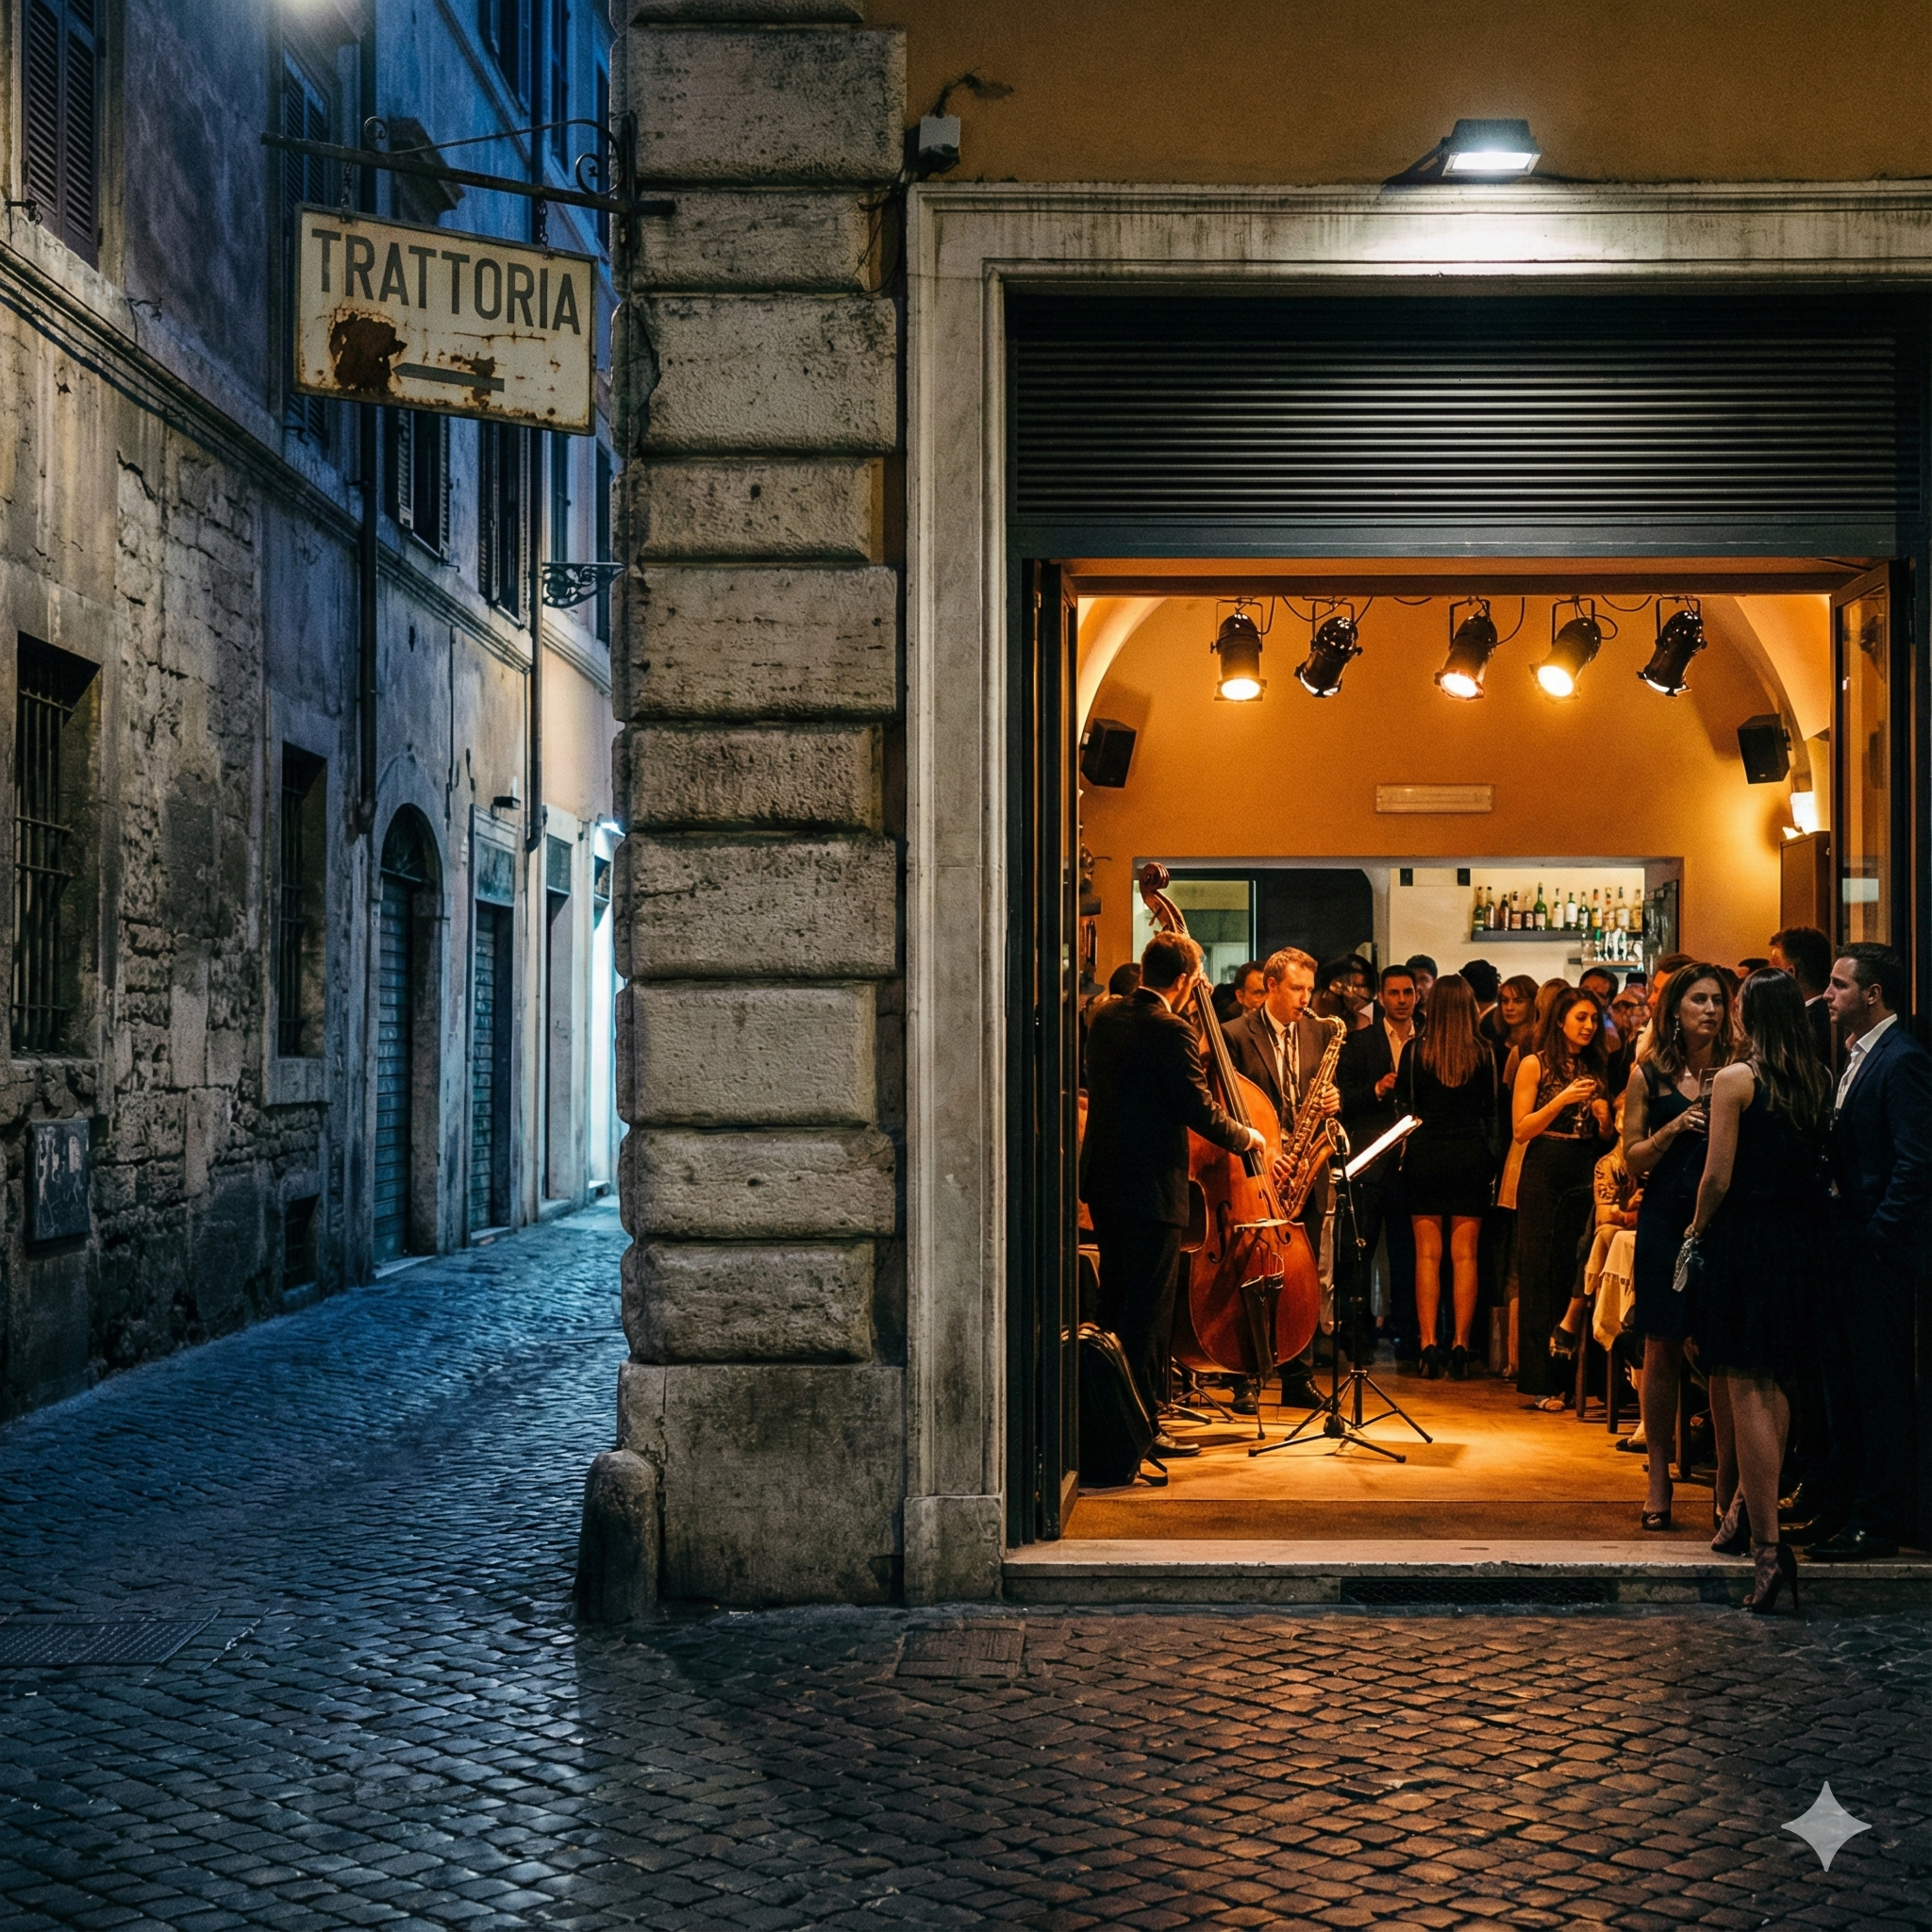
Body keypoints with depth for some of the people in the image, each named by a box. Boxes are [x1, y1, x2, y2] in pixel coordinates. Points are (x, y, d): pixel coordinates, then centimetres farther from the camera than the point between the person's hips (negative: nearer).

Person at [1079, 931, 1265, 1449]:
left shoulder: (1106, 1019, 8)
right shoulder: (1171, 1032, -18)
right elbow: (1200, 1111, -18)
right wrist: (1247, 1137, 0)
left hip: (1104, 1180, 9)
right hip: (1151, 1188, -9)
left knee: (1117, 1304, 19)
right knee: (1148, 1311, -2)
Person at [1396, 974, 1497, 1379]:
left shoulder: (1415, 1049, -5)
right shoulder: (1483, 1052, -3)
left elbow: (1403, 1105, -1)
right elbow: (1491, 1109, 2)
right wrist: (1489, 1156, 13)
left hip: (1425, 1155, -1)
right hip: (1471, 1158, 1)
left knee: (1428, 1254, 3)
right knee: (1465, 1255, 4)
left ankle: (1429, 1345, -1)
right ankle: (1460, 1346, 1)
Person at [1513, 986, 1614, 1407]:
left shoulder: (1594, 1068, 14)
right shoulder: (1535, 1065, 0)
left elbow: (1605, 1136, 19)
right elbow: (1521, 1130, -6)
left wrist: (1604, 1116, -3)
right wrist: (1562, 1100, -15)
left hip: (1585, 1177, 4)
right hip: (1544, 1177, -4)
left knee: (1575, 1275, 2)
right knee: (1539, 1277, -4)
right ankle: (1539, 1382, -3)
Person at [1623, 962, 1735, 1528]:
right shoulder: (1649, 1074, 6)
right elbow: (1633, 1158, 5)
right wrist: (1674, 1128, -11)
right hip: (1666, 1220, 1)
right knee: (1662, 1352, 3)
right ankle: (1659, 1480, 11)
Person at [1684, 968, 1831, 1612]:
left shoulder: (1735, 1080, -12)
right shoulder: (1817, 1082, 4)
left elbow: (1718, 1177, -13)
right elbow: (1821, 1166, 6)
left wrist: (1698, 1228, 2)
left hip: (1742, 1239, -6)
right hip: (1800, 1240, 6)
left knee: (1744, 1388, -5)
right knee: (1773, 1384, 17)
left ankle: (1767, 1542, -13)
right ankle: (1747, 1507, 28)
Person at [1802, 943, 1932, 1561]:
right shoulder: (1856, 1054, 15)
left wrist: (1879, 1239, -19)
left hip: (1877, 1253, -10)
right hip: (1843, 1248, 10)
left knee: (1879, 1388, -2)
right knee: (1843, 1384, 15)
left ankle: (1877, 1522, 5)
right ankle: (1841, 1506, 25)